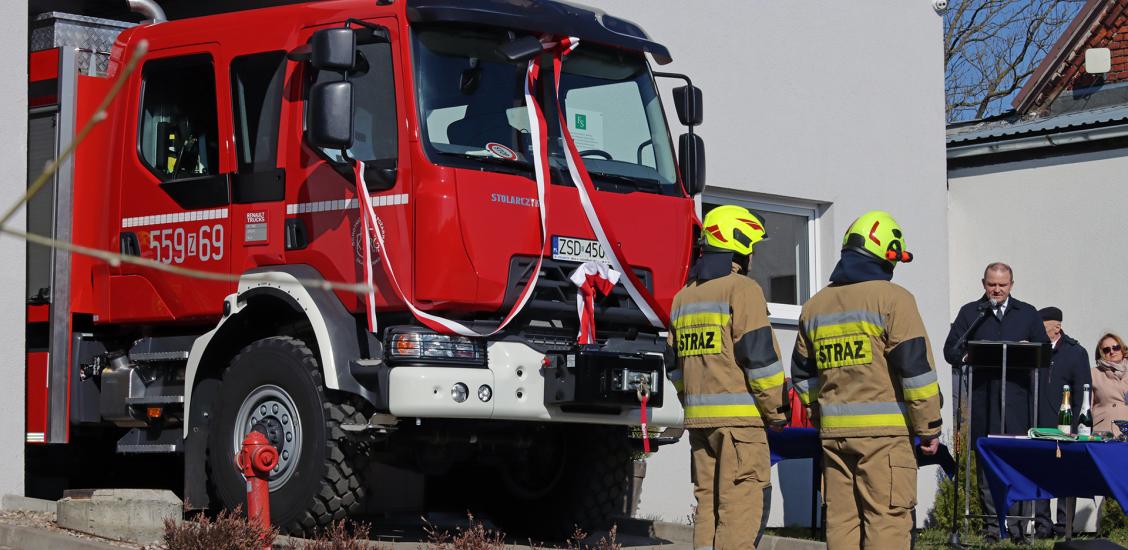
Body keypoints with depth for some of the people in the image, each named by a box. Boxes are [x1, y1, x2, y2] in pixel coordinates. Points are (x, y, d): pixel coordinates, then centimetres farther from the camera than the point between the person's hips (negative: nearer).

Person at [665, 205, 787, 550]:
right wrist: (776, 410, -5)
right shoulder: (741, 289, -8)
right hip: (739, 416, -8)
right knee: (743, 507, -7)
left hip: (699, 417, 8)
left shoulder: (685, 296, 16)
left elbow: (675, 364, 19)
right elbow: (759, 356, -13)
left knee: (708, 502, 10)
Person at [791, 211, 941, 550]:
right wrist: (929, 427, -3)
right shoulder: (892, 299, -6)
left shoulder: (814, 306, 14)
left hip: (833, 432, 6)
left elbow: (803, 375, 20)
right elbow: (916, 368, -9)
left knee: (841, 519, 9)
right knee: (887, 520, -5)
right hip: (884, 432, -6)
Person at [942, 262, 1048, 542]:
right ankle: (993, 525, 5)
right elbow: (951, 350, 9)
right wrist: (968, 357, -12)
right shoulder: (969, 313, 13)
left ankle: (1015, 523, -3)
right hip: (983, 400, 0)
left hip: (1017, 399, 0)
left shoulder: (1028, 314, 16)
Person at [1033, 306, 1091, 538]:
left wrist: (1074, 426, -8)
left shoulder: (1076, 353, 2)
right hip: (1036, 427, 3)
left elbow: (1082, 394, 0)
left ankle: (1064, 525, 7)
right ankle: (1042, 525, 6)